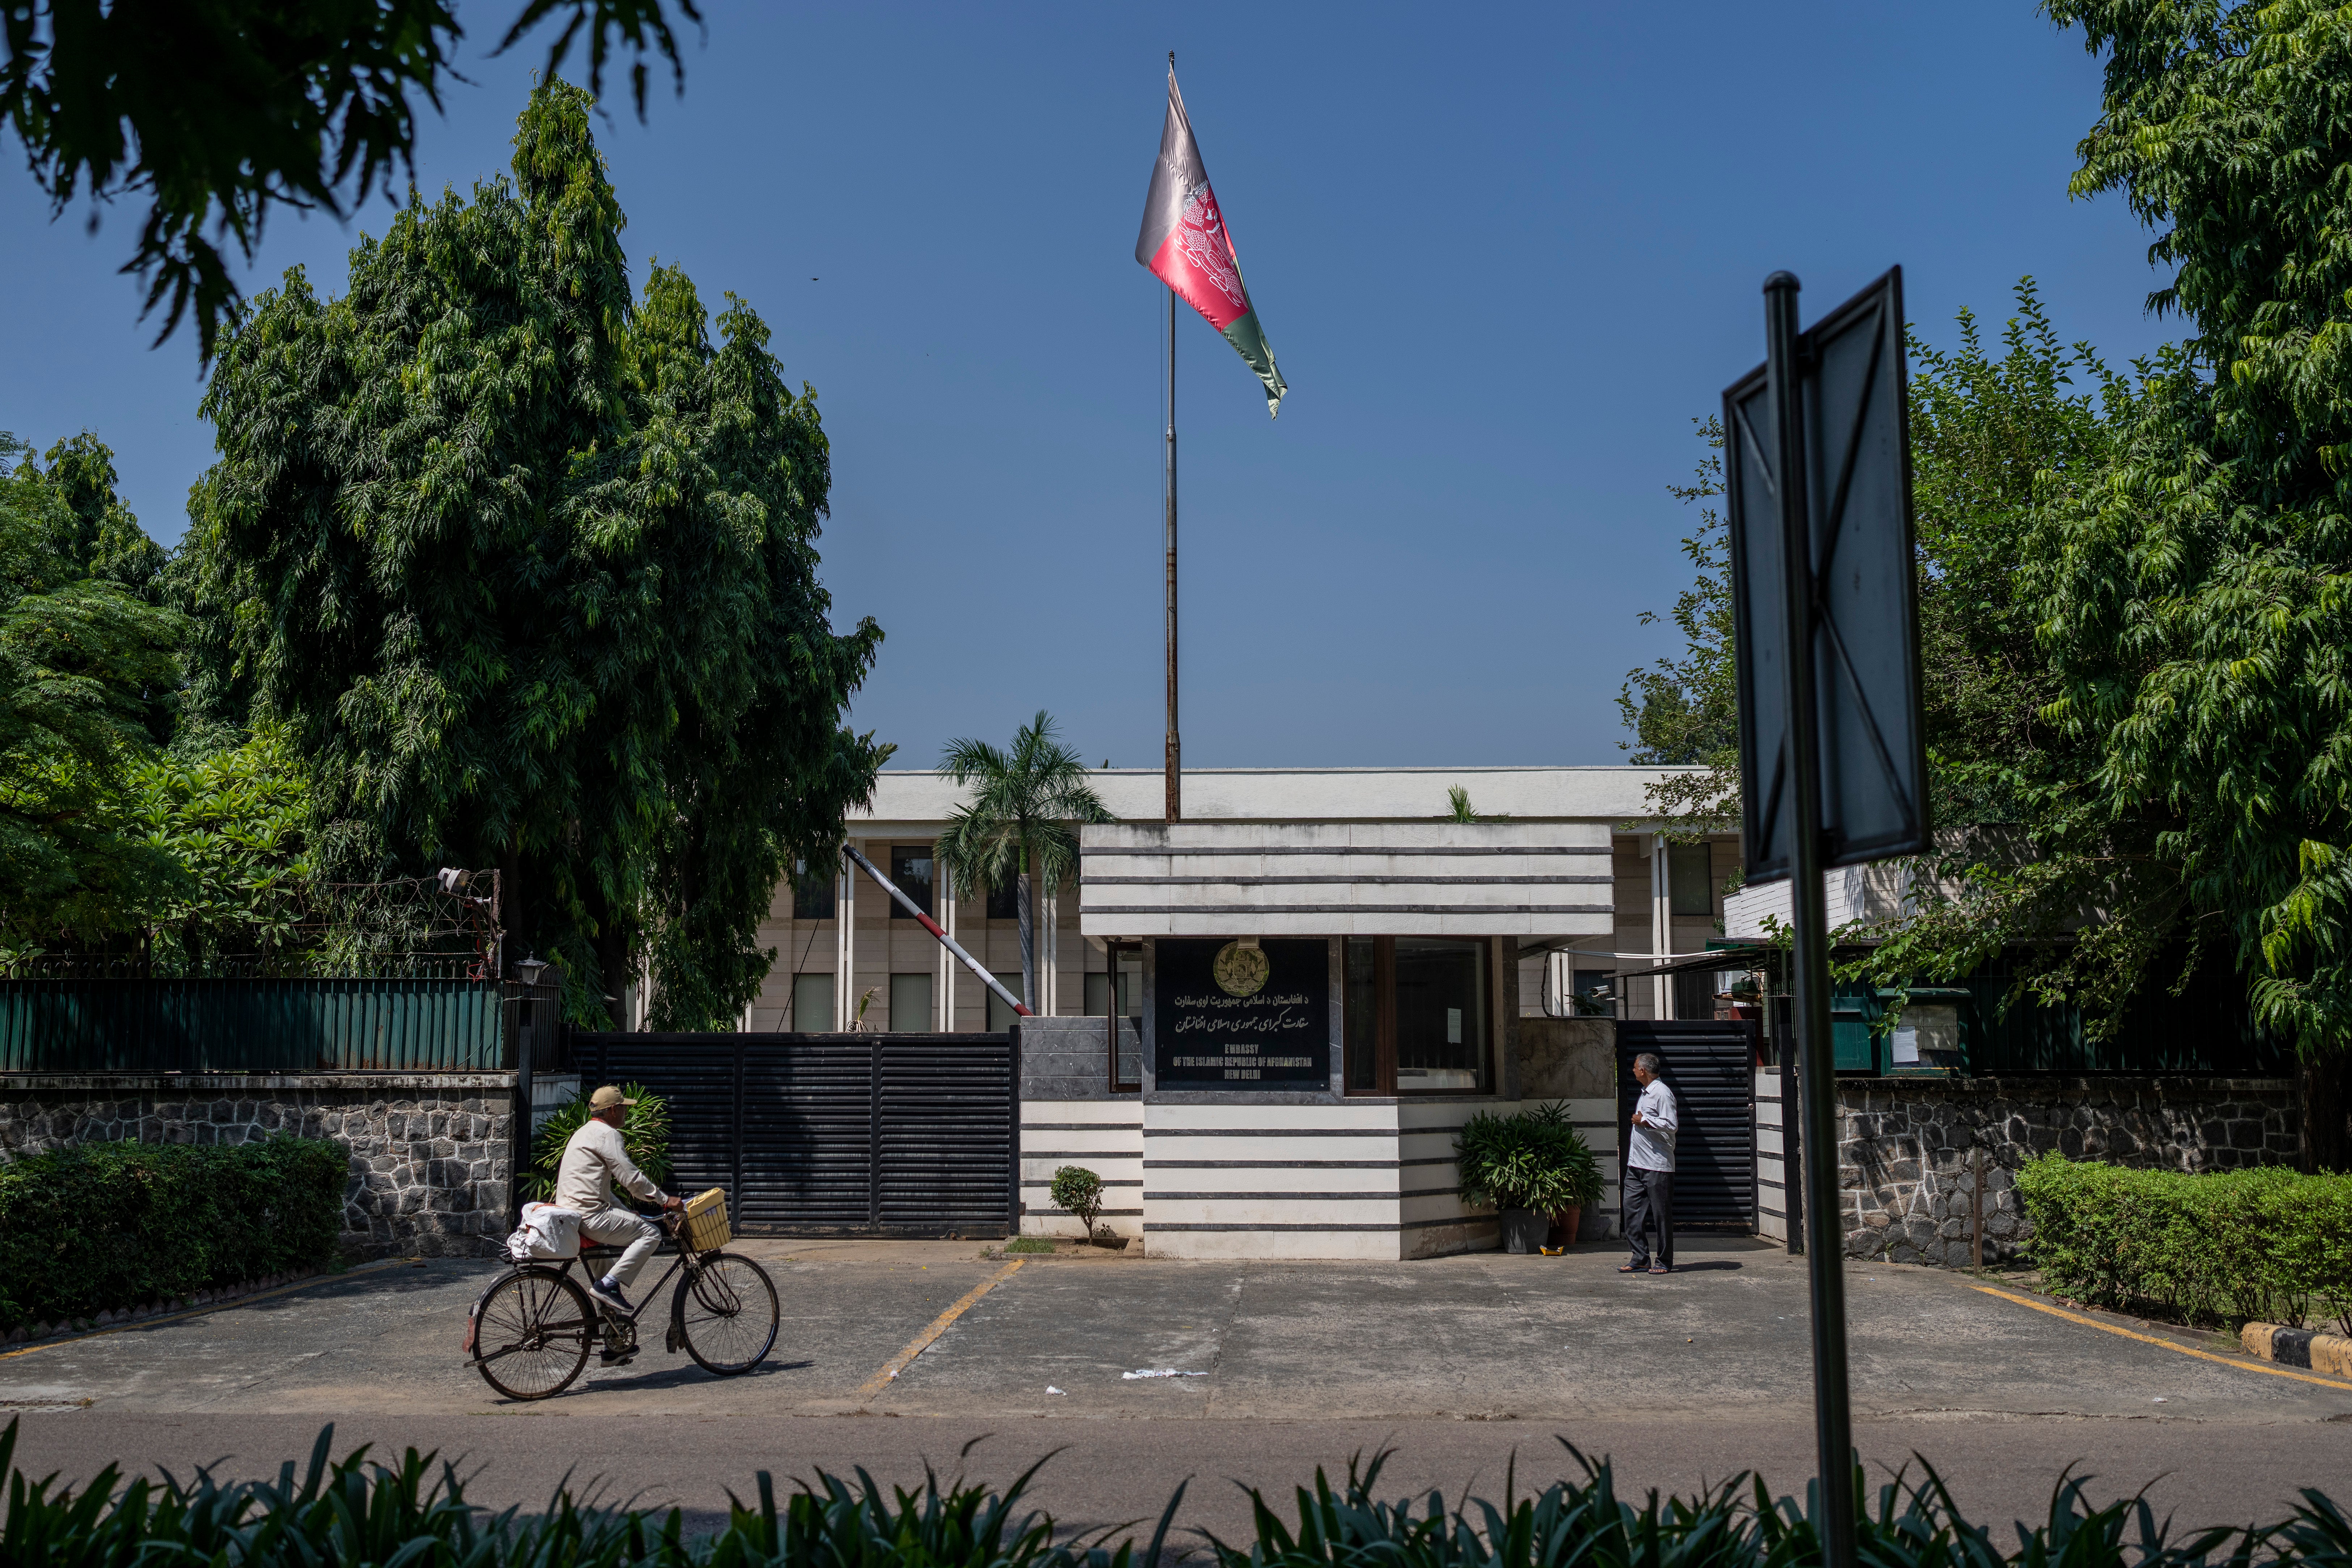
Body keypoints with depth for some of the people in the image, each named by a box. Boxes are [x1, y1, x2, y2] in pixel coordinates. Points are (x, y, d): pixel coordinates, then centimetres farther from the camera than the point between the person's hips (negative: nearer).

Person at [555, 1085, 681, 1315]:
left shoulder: (586, 1132, 23)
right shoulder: (607, 1134, -9)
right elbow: (630, 1177, -16)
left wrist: (627, 1212, 24)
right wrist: (665, 1200, -9)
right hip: (589, 1216, -11)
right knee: (651, 1233, -10)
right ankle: (608, 1284, -15)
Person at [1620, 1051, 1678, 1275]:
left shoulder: (1662, 1093, -12)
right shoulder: (1646, 1093, 19)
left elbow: (1670, 1125, -21)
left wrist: (1644, 1121, -13)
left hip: (1657, 1166, -9)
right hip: (1636, 1164, 10)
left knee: (1661, 1215, 0)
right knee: (1633, 1211, 5)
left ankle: (1664, 1262, 7)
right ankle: (1641, 1260, 10)